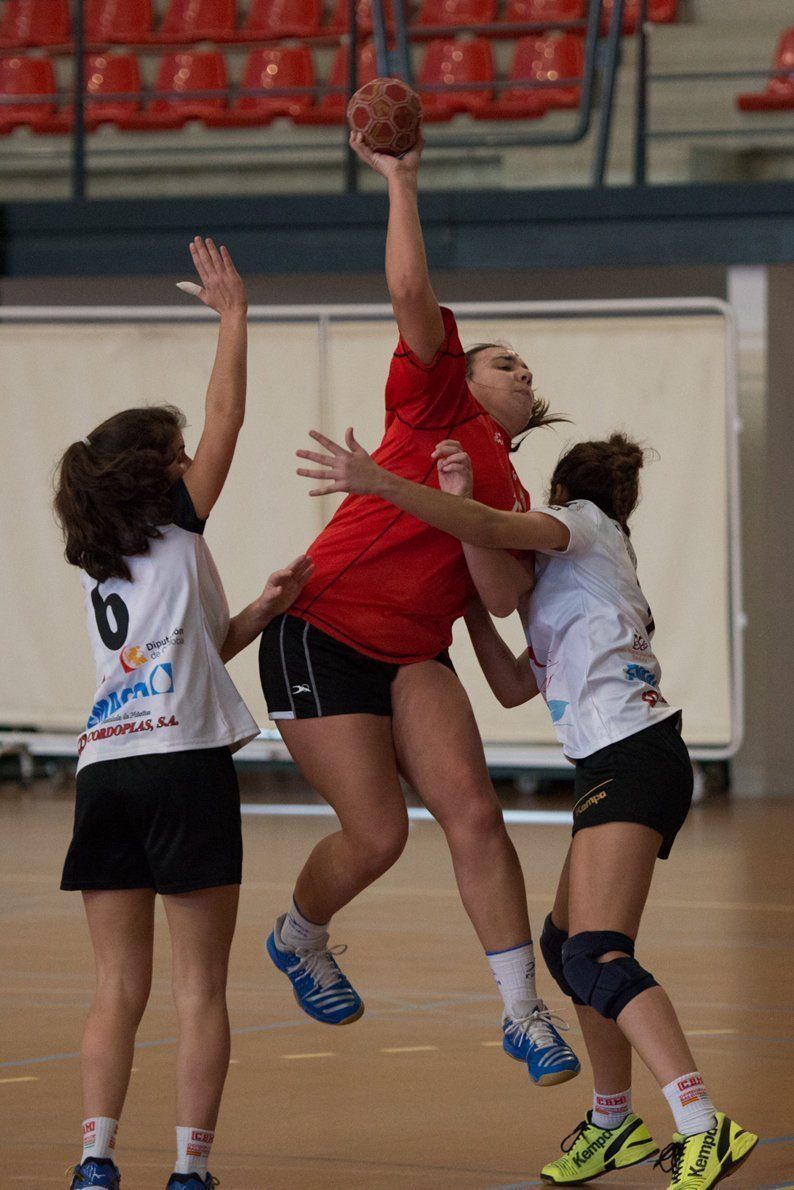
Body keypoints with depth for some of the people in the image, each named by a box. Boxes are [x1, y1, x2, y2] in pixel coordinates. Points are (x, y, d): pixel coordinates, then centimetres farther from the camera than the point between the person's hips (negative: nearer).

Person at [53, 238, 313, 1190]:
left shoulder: (97, 562, 20)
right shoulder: (176, 530, 2)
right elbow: (225, 417, 5)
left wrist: (259, 611, 20)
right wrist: (232, 314, 12)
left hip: (105, 770, 6)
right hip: (183, 765, -6)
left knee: (117, 991, 5)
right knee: (200, 989, -2)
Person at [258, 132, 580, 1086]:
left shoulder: (509, 492, 19)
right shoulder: (436, 405, 3)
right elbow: (411, 294, -10)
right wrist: (399, 177, -10)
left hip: (412, 656, 6)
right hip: (319, 637, -6)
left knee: (471, 810, -13)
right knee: (377, 834, -8)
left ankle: (522, 1010, -11)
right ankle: (299, 938, 24)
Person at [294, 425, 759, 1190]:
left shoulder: (583, 520, 8)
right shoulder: (567, 581, 31)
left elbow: (494, 529, -13)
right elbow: (515, 687, 22)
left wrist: (380, 482, -19)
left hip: (630, 757, -10)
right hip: (616, 763, 10)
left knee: (596, 956, -21)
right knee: (568, 943, 21)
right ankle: (613, 1124, 33)